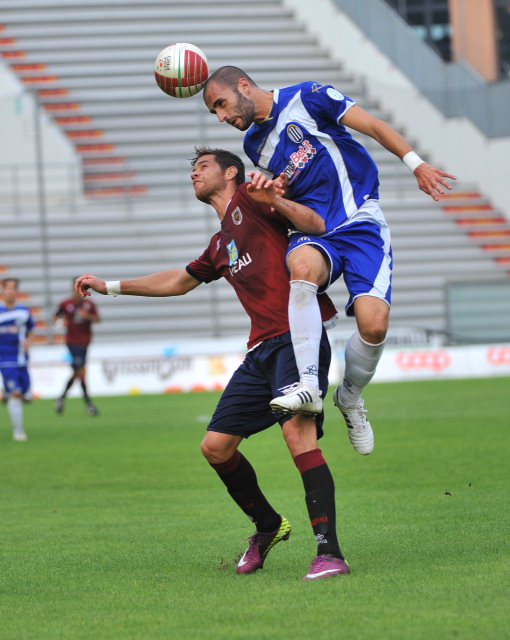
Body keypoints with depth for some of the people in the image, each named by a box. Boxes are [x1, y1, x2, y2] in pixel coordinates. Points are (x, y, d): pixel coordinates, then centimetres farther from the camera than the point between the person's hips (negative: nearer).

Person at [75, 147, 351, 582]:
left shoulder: (248, 198, 3)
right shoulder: (221, 245, 26)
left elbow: (318, 226, -9)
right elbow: (180, 281, 42)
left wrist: (276, 202, -27)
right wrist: (110, 286, 45)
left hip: (298, 337, -9)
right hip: (262, 350, 9)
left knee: (297, 429, -26)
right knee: (216, 447, 7)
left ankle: (330, 553, -30)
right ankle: (268, 527, 28)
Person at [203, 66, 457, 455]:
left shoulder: (307, 98, -3)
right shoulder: (255, 144, 16)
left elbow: (374, 127, -4)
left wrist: (416, 164, -14)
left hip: (361, 222, -3)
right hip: (313, 230, 3)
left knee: (374, 324, -23)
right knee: (302, 266, -36)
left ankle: (351, 397, 7)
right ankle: (308, 384, -40)